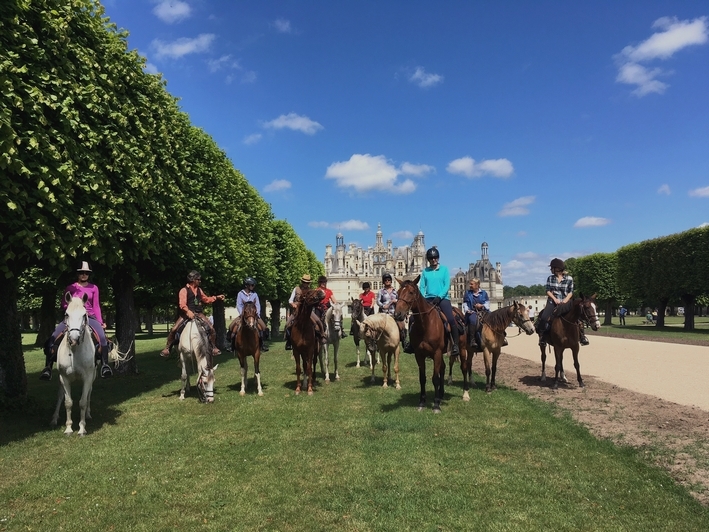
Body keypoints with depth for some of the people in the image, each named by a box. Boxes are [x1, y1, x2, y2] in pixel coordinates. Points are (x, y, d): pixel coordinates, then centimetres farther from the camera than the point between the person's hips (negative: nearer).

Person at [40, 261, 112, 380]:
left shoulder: (94, 288, 9)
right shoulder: (70, 288, 8)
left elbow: (96, 306, 8)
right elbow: (63, 305, 9)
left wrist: (101, 322, -1)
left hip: (89, 317, -1)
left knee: (102, 336, -28)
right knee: (52, 338, -14)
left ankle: (105, 365, -23)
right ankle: (48, 367, -3)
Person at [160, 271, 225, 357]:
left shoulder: (199, 290, 15)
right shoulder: (184, 290, -5)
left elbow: (206, 299, 29)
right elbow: (182, 304, -18)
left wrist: (216, 297, 19)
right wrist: (188, 311, -35)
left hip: (199, 313, 5)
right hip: (187, 313, -4)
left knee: (212, 329, -8)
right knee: (174, 329, -20)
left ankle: (214, 347, 8)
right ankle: (167, 348, -3)